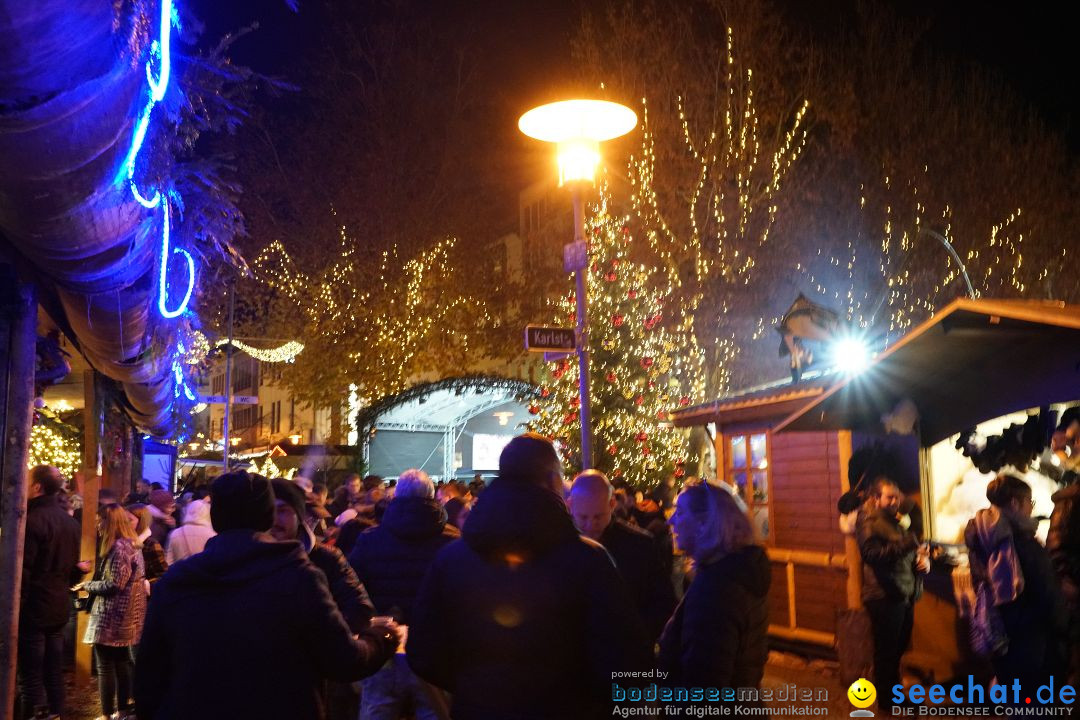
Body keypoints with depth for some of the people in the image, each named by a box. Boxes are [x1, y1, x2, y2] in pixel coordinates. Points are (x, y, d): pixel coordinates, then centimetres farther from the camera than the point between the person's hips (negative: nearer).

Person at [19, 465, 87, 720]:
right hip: (59, 606, 8)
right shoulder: (70, 521, 9)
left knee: (32, 675, -2)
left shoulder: (32, 520, -16)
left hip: (34, 608, -8)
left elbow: (23, 570, -17)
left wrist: (16, 607, -12)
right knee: (54, 672, 14)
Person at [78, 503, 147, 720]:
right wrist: (94, 583, 13)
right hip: (124, 616, 10)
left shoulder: (118, 547, -18)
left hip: (112, 617, -10)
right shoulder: (131, 544, 13)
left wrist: (89, 585, -7)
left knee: (105, 666, -2)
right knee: (121, 663, 14)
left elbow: (115, 584, -20)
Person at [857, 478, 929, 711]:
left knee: (899, 648, 18)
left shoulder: (898, 521, 17)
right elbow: (872, 554, -24)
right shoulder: (868, 522, -10)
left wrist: (923, 558, 5)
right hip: (884, 596, -8)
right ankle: (886, 701, 14)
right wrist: (905, 544, -33)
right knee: (886, 650, 1)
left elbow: (912, 550, 28)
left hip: (905, 594, 8)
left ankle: (895, 695, 32)